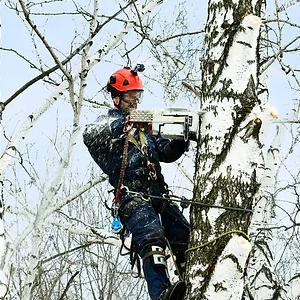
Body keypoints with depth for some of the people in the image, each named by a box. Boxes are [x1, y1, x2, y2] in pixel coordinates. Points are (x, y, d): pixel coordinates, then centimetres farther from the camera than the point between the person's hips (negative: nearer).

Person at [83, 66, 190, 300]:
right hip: (132, 194, -6)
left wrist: (182, 139, 9)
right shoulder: (108, 122, 11)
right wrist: (118, 126, -31)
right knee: (151, 237, -28)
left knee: (184, 238, -11)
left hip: (159, 192, 6)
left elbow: (167, 153, 29)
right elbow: (89, 136, -13)